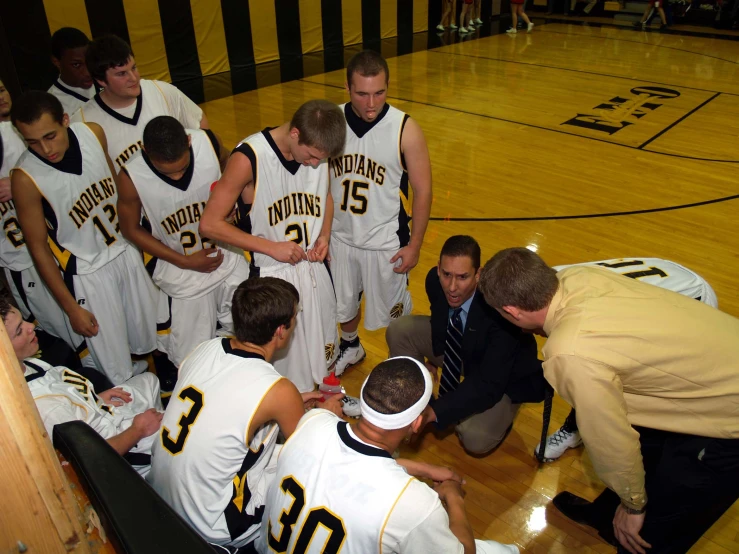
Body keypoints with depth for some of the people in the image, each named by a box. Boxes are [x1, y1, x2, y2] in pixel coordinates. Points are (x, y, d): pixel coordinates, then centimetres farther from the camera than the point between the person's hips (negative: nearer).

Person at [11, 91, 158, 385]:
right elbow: (38, 247, -14)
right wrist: (71, 308, -11)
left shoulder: (93, 134, -13)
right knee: (117, 368, 6)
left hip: (126, 250, 5)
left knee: (151, 336, 21)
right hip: (87, 272, -4)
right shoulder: (25, 178, -24)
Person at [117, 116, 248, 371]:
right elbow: (131, 230, -8)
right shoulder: (131, 177, -24)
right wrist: (185, 262, -13)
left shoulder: (208, 143, -19)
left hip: (228, 257, 3)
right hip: (182, 272, -2)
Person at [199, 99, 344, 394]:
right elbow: (210, 224, -18)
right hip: (273, 277, -5)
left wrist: (324, 235, -5)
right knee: (283, 358, 11)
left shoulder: (317, 151, -7)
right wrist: (272, 248, -21)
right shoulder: (248, 158, -23)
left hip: (315, 269, 5)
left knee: (321, 345, 23)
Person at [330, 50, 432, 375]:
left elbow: (422, 191, -10)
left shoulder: (405, 129, -17)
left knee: (394, 312, 12)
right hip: (339, 238, 4)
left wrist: (414, 245, -9)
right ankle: (350, 349, 52)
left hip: (385, 244, -3)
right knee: (343, 305, 23)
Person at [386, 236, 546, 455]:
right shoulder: (435, 279, -22)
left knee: (475, 439, -26)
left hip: (503, 374, -5)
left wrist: (435, 411, -43)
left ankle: (499, 410, 9)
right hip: (459, 349, 6)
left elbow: (489, 384, -37)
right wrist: (426, 359, 3)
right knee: (399, 330, -12)